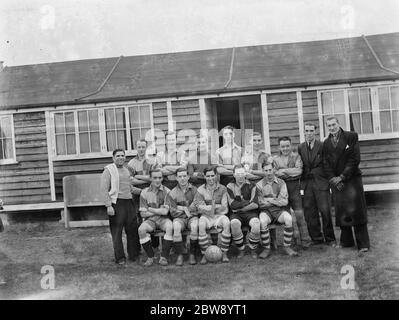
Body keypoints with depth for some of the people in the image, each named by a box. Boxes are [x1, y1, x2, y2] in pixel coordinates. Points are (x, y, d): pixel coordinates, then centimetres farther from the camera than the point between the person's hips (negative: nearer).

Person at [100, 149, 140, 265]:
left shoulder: (126, 170, 19)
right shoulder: (109, 170, -4)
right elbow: (104, 189, -10)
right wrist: (108, 205, -17)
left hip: (129, 202, 6)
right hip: (116, 203, -6)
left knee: (133, 230, 6)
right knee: (117, 232, -2)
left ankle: (134, 255, 18)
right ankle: (120, 258, 7)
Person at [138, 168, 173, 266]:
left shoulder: (166, 192, -1)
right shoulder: (144, 192, 4)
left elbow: (165, 212, -9)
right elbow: (143, 214, 2)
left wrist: (149, 209, -4)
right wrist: (159, 211, -5)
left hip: (163, 219, -1)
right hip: (150, 220, 1)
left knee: (170, 227, -34)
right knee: (141, 229, -30)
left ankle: (164, 257, -21)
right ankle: (150, 257, -13)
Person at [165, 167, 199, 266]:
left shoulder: (194, 190, 6)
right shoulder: (172, 193, 6)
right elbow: (173, 212, 1)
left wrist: (183, 208, -7)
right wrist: (185, 210, -8)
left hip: (192, 216, 0)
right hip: (179, 217, 0)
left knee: (195, 226, -35)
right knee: (176, 227, -34)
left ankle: (192, 254, -22)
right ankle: (179, 255, -25)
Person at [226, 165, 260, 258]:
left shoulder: (251, 186, 3)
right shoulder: (230, 186, 5)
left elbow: (255, 205, -7)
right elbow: (232, 205, -6)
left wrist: (239, 207, -9)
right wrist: (248, 202, -7)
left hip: (250, 213, 0)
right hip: (236, 215, 0)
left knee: (256, 225, -33)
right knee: (234, 224, -35)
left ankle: (253, 249, -6)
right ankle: (241, 250, -12)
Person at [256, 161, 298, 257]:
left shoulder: (281, 183, 8)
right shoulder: (259, 184, 6)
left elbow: (284, 201, -2)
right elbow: (260, 204, -2)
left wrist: (270, 200, -5)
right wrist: (277, 200, -3)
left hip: (280, 210, 1)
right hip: (266, 211, -1)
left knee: (288, 218, -31)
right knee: (262, 221, -34)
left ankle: (287, 247, -16)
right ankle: (266, 249, -19)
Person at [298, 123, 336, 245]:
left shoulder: (322, 146, -1)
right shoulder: (300, 148, 9)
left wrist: (329, 180, -5)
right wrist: (302, 180, 4)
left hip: (321, 183, -3)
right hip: (307, 184, 3)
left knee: (325, 211, -4)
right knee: (309, 213, 4)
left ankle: (330, 238, 10)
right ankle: (316, 239, 16)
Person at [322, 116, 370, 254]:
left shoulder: (351, 137, 0)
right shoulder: (326, 143, 12)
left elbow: (355, 159, -7)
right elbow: (326, 164, 8)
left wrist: (342, 176, -11)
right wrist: (333, 179, -7)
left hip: (351, 179, -3)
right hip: (336, 181, 4)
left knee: (356, 210, -6)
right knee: (341, 212, 5)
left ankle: (363, 244, 0)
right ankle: (346, 241, 16)